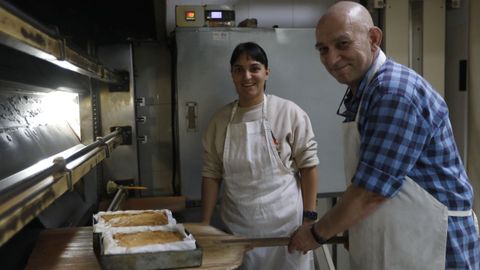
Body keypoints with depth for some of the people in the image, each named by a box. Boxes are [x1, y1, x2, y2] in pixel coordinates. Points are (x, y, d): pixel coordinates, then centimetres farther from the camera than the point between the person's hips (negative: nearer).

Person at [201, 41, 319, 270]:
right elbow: (211, 174, 4)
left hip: (284, 225, -2)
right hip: (238, 228, 3)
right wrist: (204, 224, 2)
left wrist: (309, 218, -8)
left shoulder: (289, 112, -8)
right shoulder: (220, 120, 2)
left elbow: (308, 165, -5)